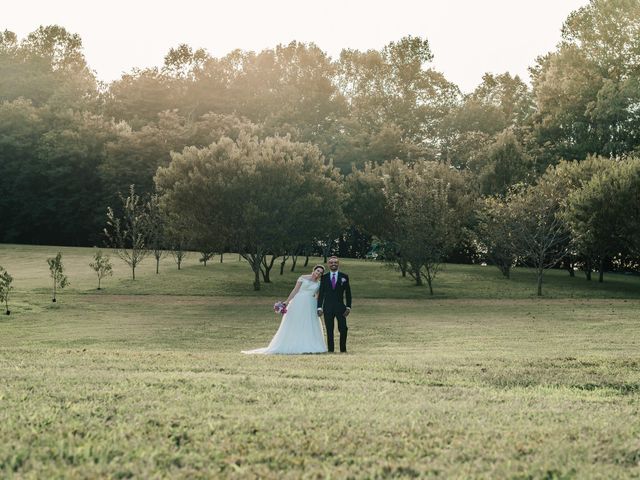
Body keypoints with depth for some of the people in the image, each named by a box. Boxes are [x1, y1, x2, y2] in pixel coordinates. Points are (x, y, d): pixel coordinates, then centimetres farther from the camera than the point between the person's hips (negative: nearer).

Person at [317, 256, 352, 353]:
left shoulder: (344, 277, 5)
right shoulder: (324, 277, 7)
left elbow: (348, 293, 5)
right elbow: (321, 293, 7)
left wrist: (348, 307, -3)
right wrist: (319, 307, -1)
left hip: (340, 307, -1)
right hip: (328, 307, 1)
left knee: (343, 329, -4)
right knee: (329, 330, 1)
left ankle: (343, 349, 9)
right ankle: (330, 349, 7)